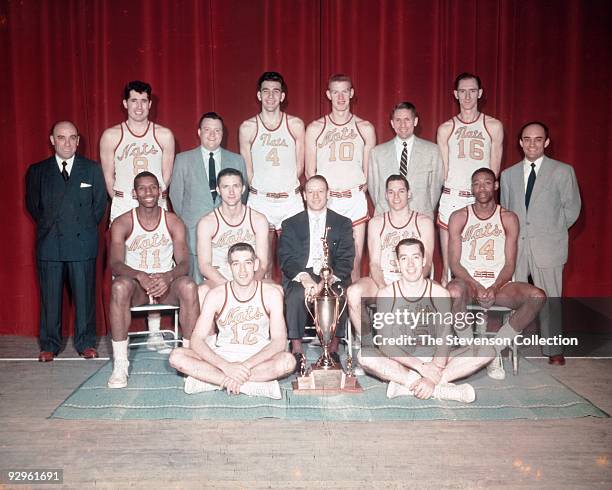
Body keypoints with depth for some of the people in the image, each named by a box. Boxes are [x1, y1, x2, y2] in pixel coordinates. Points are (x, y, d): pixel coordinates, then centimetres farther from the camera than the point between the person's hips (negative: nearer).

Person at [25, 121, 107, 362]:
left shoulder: (93, 170, 7)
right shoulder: (37, 171, 9)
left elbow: (99, 204, 7)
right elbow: (32, 205, 13)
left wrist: (84, 229, 4)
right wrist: (50, 226, 7)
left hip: (83, 243, -1)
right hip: (49, 244, 1)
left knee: (84, 295, 3)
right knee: (50, 296, 6)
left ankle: (86, 343, 15)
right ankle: (49, 345, 18)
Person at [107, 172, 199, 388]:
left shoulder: (174, 222, 2)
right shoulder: (122, 224, -1)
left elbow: (184, 263, -6)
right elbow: (115, 263, -12)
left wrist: (168, 277, -29)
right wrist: (140, 276, -33)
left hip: (166, 284, 1)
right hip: (136, 285, 0)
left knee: (189, 286, -32)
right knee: (119, 286, -35)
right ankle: (120, 364, -29)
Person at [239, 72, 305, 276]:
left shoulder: (296, 125, 3)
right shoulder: (247, 127, 1)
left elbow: (299, 166, 7)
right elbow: (247, 169, 6)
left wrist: (287, 188, 6)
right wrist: (259, 190, 7)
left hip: (291, 200, 1)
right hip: (259, 200, 0)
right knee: (262, 261, 4)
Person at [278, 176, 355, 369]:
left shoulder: (343, 223, 14)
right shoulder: (290, 224, 15)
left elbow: (346, 261, 1)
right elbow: (286, 259, 2)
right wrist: (304, 277, -20)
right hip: (299, 277, 0)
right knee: (296, 294, -33)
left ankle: (333, 349, -21)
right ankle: (296, 349, -23)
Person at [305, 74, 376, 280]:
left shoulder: (365, 128, 7)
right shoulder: (315, 128, 5)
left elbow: (368, 171, 11)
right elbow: (310, 172, 7)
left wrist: (358, 194, 4)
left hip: (355, 201, 1)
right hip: (325, 201, -1)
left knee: (354, 262, 1)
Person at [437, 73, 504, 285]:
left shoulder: (493, 126, 7)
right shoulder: (445, 129, 10)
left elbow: (494, 170, 7)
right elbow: (443, 170, 11)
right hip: (451, 198, 1)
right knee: (448, 265, 1)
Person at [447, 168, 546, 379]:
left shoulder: (508, 219, 7)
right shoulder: (459, 217, 4)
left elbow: (510, 264, 3)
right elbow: (454, 263, -2)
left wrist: (494, 288, -16)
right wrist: (477, 287, -17)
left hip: (498, 284, 2)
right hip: (467, 281, -2)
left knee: (537, 297, -25)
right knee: (454, 293, -38)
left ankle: (495, 348, -11)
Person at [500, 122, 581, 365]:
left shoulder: (563, 171, 3)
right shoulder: (508, 174, 12)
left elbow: (572, 208, 5)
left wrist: (552, 230, 5)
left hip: (547, 246, -2)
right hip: (515, 245, 2)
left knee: (550, 298, 4)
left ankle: (554, 350, 17)